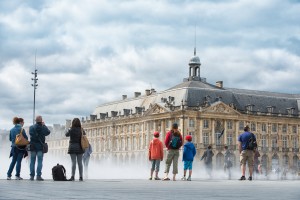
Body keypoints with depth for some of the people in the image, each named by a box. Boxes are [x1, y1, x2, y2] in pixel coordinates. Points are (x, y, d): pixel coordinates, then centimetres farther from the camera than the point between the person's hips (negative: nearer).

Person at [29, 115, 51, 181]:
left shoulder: (31, 127, -2)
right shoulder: (43, 128, -7)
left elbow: (30, 134, 5)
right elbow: (48, 132, 7)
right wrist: (44, 125, 16)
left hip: (33, 146, 2)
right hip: (40, 147, -2)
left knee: (32, 161, 8)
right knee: (40, 161, 0)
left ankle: (32, 176, 7)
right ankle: (38, 176, -6)